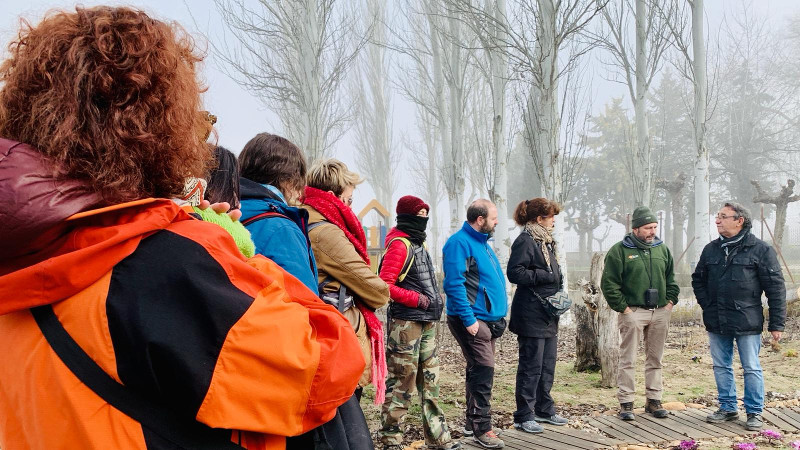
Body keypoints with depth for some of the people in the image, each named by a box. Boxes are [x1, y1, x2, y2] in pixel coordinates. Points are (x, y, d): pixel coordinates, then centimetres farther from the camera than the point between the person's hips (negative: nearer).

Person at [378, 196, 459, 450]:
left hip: (427, 323, 9)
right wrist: (418, 300, -17)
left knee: (430, 382, 13)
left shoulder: (418, 243, 16)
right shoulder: (399, 244, -11)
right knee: (401, 384, -2)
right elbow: (385, 284, -19)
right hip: (406, 323, -9)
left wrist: (435, 299, 9)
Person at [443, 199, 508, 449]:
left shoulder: (481, 242, 16)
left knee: (479, 371, 16)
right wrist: (469, 319, -23)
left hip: (488, 320, 10)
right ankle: (482, 428, -2)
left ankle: (472, 421, 27)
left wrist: (498, 314, 18)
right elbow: (454, 284, -21)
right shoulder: (459, 243, -14)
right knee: (483, 370, -10)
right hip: (472, 320, -10)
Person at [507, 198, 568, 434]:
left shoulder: (546, 241, 17)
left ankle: (544, 409, 28)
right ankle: (524, 416, 7)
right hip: (531, 314, -9)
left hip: (549, 314, 9)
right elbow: (514, 273, -21)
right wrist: (545, 276, -18)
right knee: (531, 366, -3)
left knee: (548, 365, 15)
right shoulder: (525, 241, -12)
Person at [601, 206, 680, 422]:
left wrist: (670, 301, 7)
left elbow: (671, 279, 20)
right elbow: (609, 283, -8)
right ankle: (626, 403, 4)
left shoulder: (662, 249, 11)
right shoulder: (619, 250, -6)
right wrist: (623, 307, -11)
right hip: (633, 312, -5)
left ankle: (654, 400, 22)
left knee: (655, 359, 12)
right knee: (628, 360, -2)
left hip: (660, 312, 5)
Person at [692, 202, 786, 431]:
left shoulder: (760, 249, -5)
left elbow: (776, 288, -5)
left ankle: (754, 412, 17)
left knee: (751, 368, 4)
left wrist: (776, 324, -7)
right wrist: (707, 304, 7)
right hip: (716, 323, 5)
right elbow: (698, 280, 21)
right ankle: (727, 408, 26)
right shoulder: (711, 249, 8)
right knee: (721, 367, 13)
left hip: (747, 323, -5)